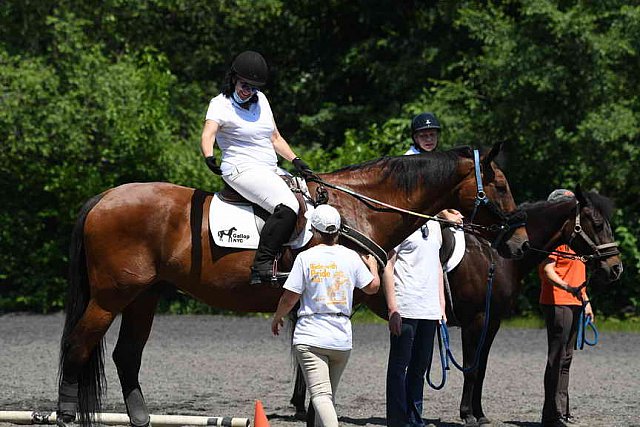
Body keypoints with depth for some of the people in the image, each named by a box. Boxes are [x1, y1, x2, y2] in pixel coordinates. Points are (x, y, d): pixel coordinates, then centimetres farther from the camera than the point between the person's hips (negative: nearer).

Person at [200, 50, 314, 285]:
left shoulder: (261, 100, 16)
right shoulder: (221, 104, -6)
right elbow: (207, 135, -23)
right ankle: (262, 266, -35)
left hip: (271, 170, 9)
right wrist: (209, 157, -44)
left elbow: (275, 138, 23)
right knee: (287, 206, -31)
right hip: (243, 169, -9)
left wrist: (295, 160, 10)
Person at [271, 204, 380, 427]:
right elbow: (372, 287, 16)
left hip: (310, 337, -4)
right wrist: (373, 267, 37)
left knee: (320, 394, -14)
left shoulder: (306, 258, -7)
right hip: (342, 339, 4)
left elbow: (290, 298, -6)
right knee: (330, 395, 18)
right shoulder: (351, 257, 3)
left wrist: (276, 318, 14)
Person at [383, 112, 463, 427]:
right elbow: (387, 267, -11)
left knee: (420, 367, 12)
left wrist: (441, 305, 16)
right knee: (399, 366, -3)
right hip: (405, 307, -7)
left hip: (430, 308, 7)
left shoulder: (434, 223, 15)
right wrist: (392, 308, -17)